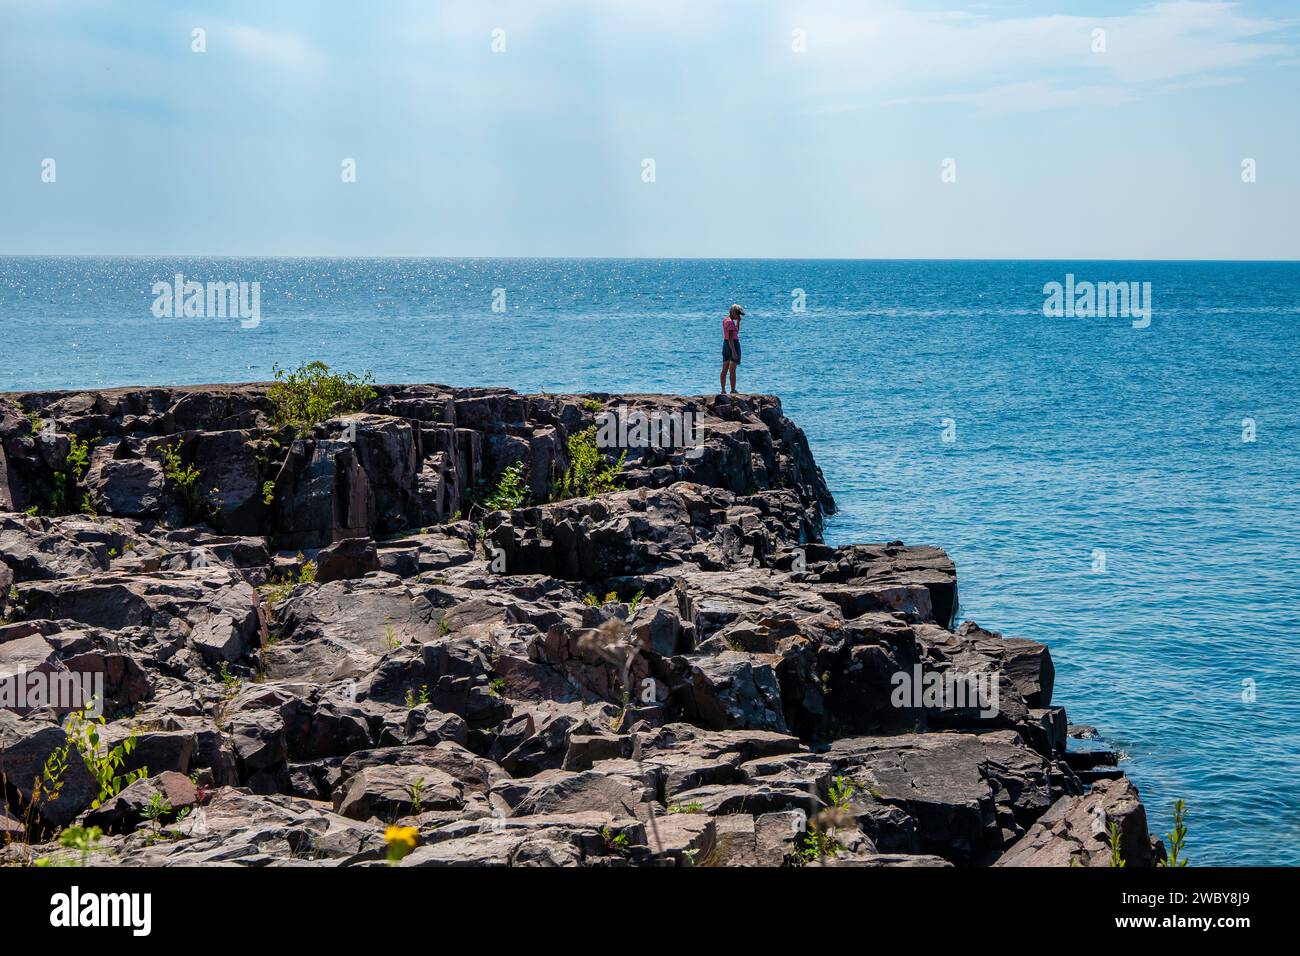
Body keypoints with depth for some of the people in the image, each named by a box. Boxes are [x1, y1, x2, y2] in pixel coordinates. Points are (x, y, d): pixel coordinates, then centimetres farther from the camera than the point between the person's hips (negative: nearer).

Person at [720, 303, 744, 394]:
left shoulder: (725, 320, 11)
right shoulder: (730, 322, -17)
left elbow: (736, 331, 24)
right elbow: (730, 338, -24)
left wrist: (738, 321, 11)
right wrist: (734, 351, -27)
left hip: (725, 344, 10)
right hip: (733, 345, -10)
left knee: (724, 370, 13)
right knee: (732, 370, -6)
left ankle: (723, 390, 18)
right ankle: (733, 390, -5)